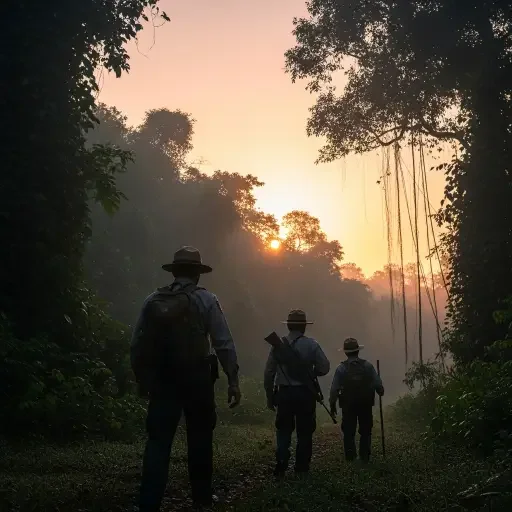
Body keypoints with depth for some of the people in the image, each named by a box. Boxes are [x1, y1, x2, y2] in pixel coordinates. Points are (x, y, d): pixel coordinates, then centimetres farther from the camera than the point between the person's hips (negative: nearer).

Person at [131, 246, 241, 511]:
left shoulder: (153, 300, 4)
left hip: (161, 380, 2)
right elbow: (224, 344, -8)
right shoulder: (206, 300, -3)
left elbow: (136, 345, 4)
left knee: (158, 440, 3)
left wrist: (143, 380, 14)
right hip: (196, 379, -1)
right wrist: (233, 380, -5)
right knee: (200, 438, 14)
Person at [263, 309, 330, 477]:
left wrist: (269, 396, 8)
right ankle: (302, 467, 14)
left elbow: (269, 372, 0)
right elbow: (324, 368, -7)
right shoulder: (312, 344, -5)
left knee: (283, 430, 11)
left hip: (284, 393, 1)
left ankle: (281, 465, -2)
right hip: (305, 393, -1)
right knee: (304, 432, 10)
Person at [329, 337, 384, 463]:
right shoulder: (368, 366, -6)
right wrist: (381, 392, 17)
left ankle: (350, 456, 6)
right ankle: (365, 456, 12)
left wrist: (332, 404, 4)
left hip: (348, 405, -1)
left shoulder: (341, 368, -8)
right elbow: (378, 385, -5)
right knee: (365, 431, 12)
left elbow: (334, 388, -8)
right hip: (366, 404, 1)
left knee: (348, 432, 8)